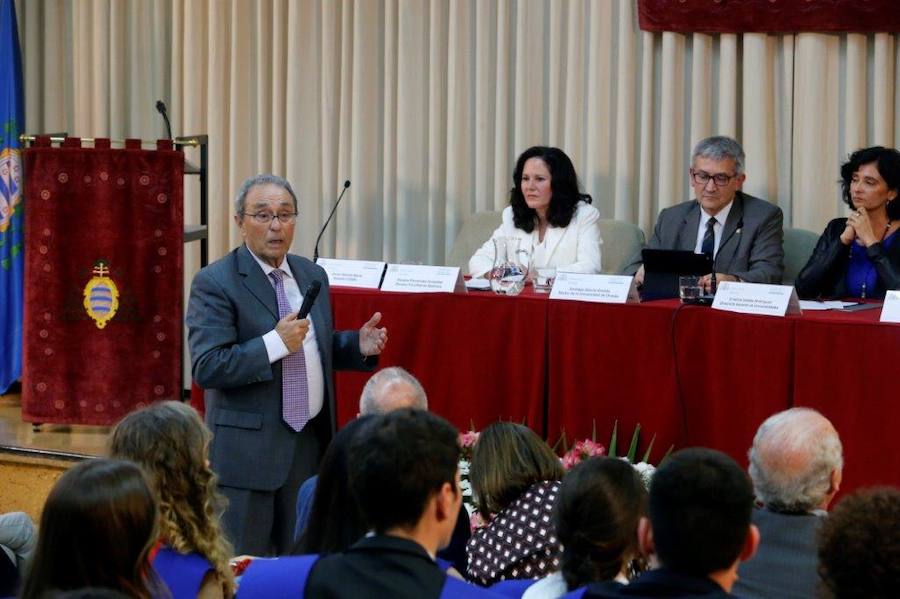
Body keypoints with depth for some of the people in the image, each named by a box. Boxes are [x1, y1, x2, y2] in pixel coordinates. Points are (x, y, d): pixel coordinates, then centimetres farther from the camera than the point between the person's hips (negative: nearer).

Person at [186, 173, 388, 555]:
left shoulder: (313, 276, 12)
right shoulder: (214, 283, -10)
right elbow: (206, 367, -18)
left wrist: (359, 346, 2)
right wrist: (275, 343, -24)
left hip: (311, 443, 6)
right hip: (248, 448, -6)